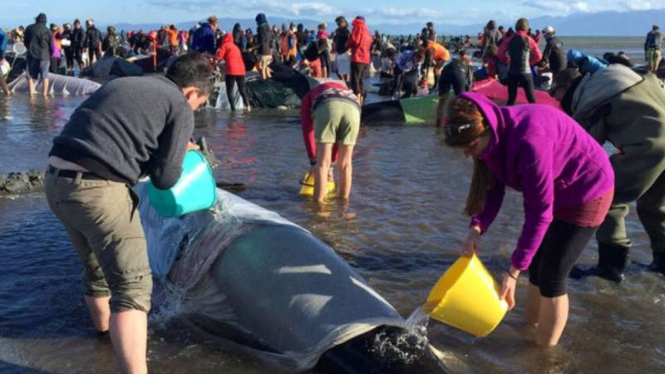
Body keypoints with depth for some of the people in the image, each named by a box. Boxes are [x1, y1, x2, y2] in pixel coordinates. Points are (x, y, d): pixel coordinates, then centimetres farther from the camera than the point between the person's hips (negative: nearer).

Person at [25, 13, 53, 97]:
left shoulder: (29, 28, 1)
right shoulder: (47, 31, -6)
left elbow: (26, 42, 12)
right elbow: (51, 46, -1)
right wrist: (49, 56, 15)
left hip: (31, 55, 2)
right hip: (44, 56, -1)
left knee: (31, 76, 9)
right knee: (45, 76, 7)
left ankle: (31, 93, 4)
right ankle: (45, 94, 5)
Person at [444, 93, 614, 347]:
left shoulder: (528, 140, -37)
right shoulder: (497, 135, -10)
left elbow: (540, 210, -33)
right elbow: (493, 188, -4)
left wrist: (514, 270, -30)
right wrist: (477, 228, -22)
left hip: (586, 192, -8)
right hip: (555, 191, 8)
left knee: (551, 277, -5)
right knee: (537, 266, 15)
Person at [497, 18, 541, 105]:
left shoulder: (509, 40, -1)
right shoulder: (529, 40, -3)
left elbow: (501, 53, -1)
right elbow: (538, 56, 2)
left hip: (512, 72, 2)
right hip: (525, 73, -2)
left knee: (511, 99, 9)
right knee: (531, 99, 4)